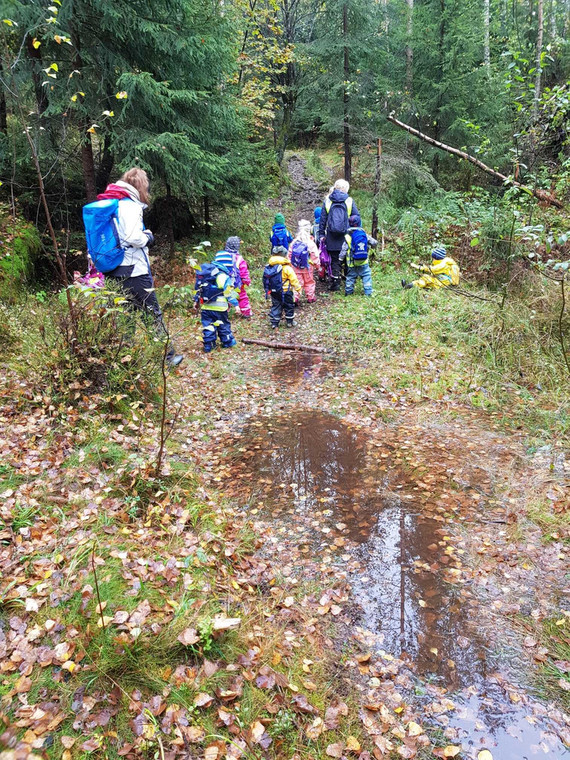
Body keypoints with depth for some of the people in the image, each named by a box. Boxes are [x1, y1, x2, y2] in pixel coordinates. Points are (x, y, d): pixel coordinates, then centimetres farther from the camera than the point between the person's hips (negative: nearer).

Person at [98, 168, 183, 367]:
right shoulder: (130, 205, -12)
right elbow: (133, 237, -24)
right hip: (134, 270, -8)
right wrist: (148, 237, -5)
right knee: (153, 314, 2)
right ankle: (168, 356, 10)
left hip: (114, 272, 8)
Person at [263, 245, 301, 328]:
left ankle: (274, 323, 13)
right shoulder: (286, 268, -16)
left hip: (273, 292, 4)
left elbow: (266, 281, 4)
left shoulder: (269, 267, -1)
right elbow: (293, 279, -10)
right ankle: (290, 322, 23)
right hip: (285, 291, -4)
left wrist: (267, 290, 14)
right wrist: (298, 288, 3)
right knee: (289, 306, 13)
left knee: (275, 306, 15)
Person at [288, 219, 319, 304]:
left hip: (296, 268, 2)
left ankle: (295, 298, -6)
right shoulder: (311, 244, -14)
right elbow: (315, 257, -8)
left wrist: (289, 264, 14)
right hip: (307, 268, -2)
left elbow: (289, 255, 2)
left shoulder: (294, 242, -5)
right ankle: (310, 297, 25)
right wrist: (317, 264, 7)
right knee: (309, 282, 15)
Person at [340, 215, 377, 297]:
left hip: (352, 263, 0)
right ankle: (368, 293, 2)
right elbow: (374, 243, 8)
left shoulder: (347, 236, -4)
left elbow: (343, 250, -5)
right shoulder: (365, 234, 2)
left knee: (350, 277, 11)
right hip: (364, 262, 0)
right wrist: (370, 245, 30)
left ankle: (348, 292, 15)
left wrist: (340, 259, 3)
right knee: (366, 276, 7)